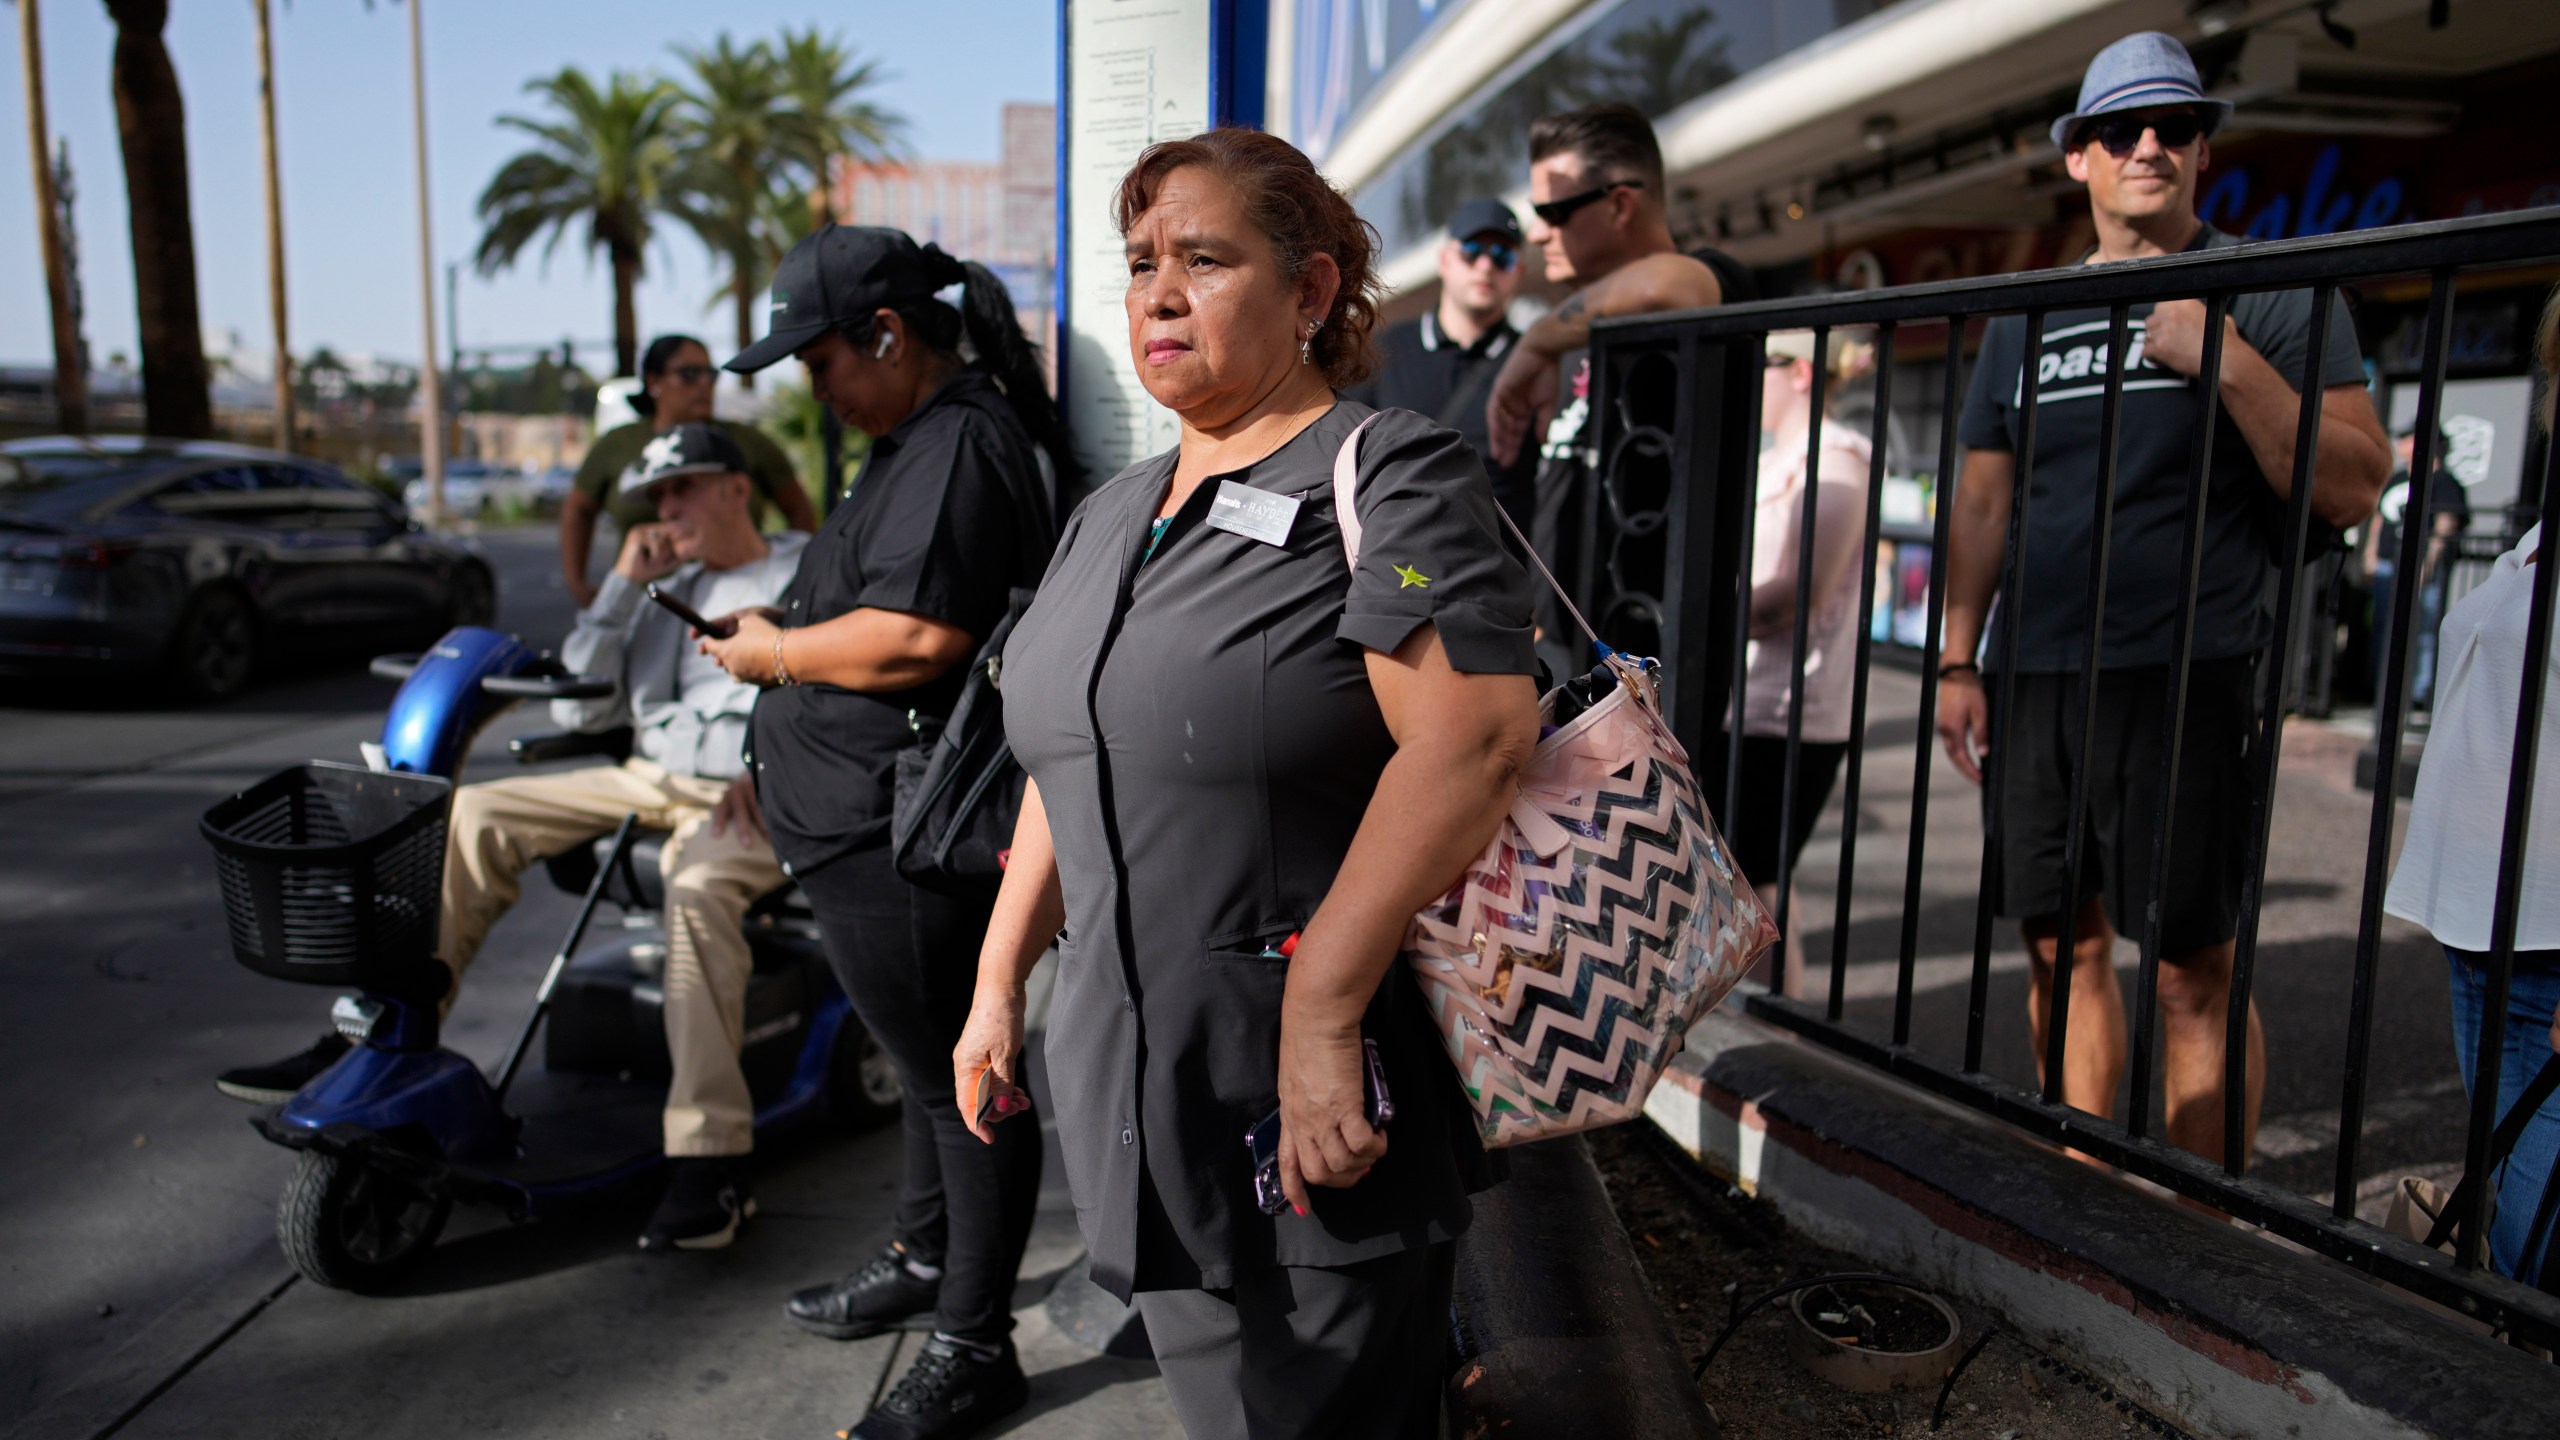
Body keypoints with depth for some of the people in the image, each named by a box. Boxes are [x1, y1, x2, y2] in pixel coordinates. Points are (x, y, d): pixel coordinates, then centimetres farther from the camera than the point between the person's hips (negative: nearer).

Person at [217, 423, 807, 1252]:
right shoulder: (665, 589, 22)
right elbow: (579, 708, 13)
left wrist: (762, 774, -27)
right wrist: (623, 584, 6)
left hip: (755, 797, -7)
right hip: (650, 779, 7)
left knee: (698, 886, -37)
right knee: (476, 814, -6)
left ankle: (709, 1160, -37)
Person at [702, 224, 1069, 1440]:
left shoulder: (958, 448, -18)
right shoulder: (924, 438, 17)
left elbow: (914, 638, -27)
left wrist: (773, 653, -12)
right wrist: (780, 638, 12)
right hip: (877, 830, 11)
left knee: (959, 1074, 1)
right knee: (936, 1059, 24)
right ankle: (925, 1258, 42)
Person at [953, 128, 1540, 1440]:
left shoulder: (1388, 476, -11)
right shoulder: (1116, 513, 14)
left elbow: (1476, 735, -24)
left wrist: (1321, 1014, -26)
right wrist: (1000, 977, 15)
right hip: (1137, 1084, 7)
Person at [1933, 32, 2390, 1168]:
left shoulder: (2272, 294, 3)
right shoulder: (2028, 317, 16)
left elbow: (2353, 491, -5)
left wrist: (2227, 360, -15)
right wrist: (1958, 662, 10)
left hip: (2189, 676, -4)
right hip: (2033, 676, 5)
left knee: (2195, 967, -3)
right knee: (2063, 945, 9)